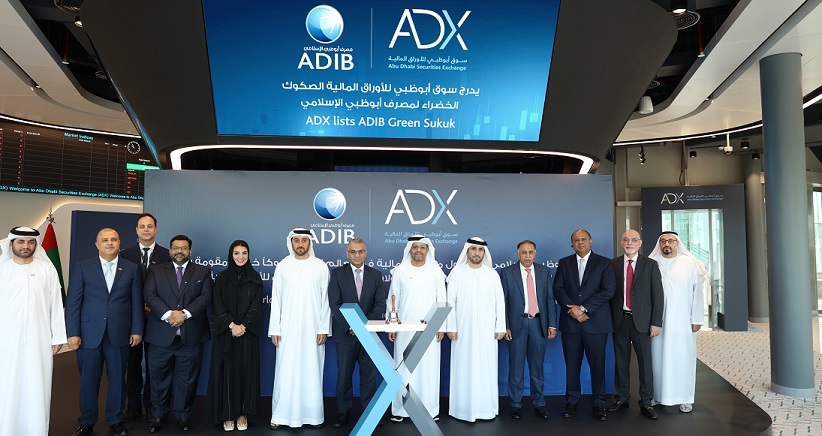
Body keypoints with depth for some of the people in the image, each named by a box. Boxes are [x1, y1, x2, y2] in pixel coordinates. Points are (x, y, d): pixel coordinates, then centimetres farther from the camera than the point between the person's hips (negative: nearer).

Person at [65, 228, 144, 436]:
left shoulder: (132, 269, 5)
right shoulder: (82, 268, 2)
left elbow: (137, 302, 5)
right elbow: (73, 302, 0)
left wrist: (137, 330, 1)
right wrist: (72, 333, -6)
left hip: (120, 333, 1)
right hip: (89, 334, 0)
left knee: (118, 379, 9)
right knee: (88, 380, 9)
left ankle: (115, 419, 26)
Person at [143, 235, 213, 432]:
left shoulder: (203, 272, 10)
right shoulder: (155, 270, 11)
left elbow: (205, 297, -2)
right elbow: (150, 296, -2)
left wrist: (184, 313, -16)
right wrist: (167, 314, -17)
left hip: (191, 335, 0)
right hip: (161, 335, 1)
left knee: (187, 378, 7)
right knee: (159, 377, 9)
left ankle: (183, 415, 22)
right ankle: (158, 414, 26)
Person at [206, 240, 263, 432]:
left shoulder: (255, 278, 4)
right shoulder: (222, 278, 3)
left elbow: (256, 307, -1)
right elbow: (218, 306, -2)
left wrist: (243, 326, -13)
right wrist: (231, 325, -14)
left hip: (248, 333, 0)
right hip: (226, 334, 0)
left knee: (246, 371, 3)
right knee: (226, 372, 2)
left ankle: (243, 413, 14)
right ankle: (227, 413, 13)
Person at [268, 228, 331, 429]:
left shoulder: (321, 266, 1)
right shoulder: (283, 266, 3)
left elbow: (325, 300, 1)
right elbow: (276, 300, 4)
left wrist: (324, 328, -4)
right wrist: (274, 329, -1)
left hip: (312, 328, 0)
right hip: (288, 328, 0)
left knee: (312, 371, 5)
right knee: (285, 371, 1)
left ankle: (313, 414, 15)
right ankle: (281, 415, 11)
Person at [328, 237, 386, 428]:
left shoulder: (376, 275, 6)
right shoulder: (337, 273, 0)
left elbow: (380, 304, 0)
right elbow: (335, 303, -6)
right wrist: (350, 326, -15)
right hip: (345, 333, -1)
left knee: (369, 374, 7)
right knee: (344, 374, 6)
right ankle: (343, 411, 20)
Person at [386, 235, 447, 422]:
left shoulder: (436, 271, 3)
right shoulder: (399, 271, 2)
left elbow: (441, 300, 4)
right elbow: (392, 300, 4)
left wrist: (441, 326, 0)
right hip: (405, 329, 0)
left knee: (429, 368, 2)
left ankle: (430, 408, 15)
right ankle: (401, 408, 14)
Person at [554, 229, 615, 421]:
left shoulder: (604, 263, 3)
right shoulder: (564, 263, 10)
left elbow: (608, 290, -7)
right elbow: (558, 289, 2)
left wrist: (583, 308, -13)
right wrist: (573, 309, -12)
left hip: (596, 323, -2)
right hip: (570, 322, 2)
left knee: (597, 365, 4)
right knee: (572, 365, 7)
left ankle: (599, 404, 16)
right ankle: (571, 402, 17)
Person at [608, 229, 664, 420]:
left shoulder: (650, 265, 1)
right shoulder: (613, 265, 4)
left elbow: (658, 295, -2)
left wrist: (656, 322, -7)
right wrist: (609, 320, 0)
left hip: (641, 320, -1)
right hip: (620, 319, 2)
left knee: (645, 362, 3)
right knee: (621, 361, 10)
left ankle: (646, 403, 14)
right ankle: (621, 399, 22)